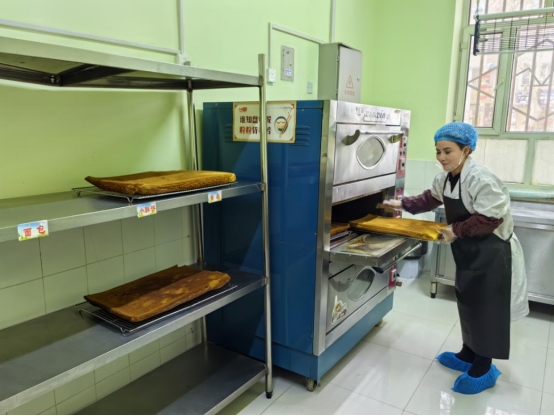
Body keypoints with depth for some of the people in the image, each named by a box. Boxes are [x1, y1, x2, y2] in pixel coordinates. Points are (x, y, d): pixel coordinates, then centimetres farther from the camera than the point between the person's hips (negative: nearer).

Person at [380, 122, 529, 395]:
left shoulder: (481, 180, -27)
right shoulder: (446, 178, 1)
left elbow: (490, 219, -26)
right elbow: (431, 198, 16)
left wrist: (456, 231, -24)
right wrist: (403, 205, 8)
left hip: (491, 254, -9)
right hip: (468, 251, 9)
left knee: (486, 307, 2)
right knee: (467, 301, 18)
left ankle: (483, 369, 18)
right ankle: (468, 355, 36)